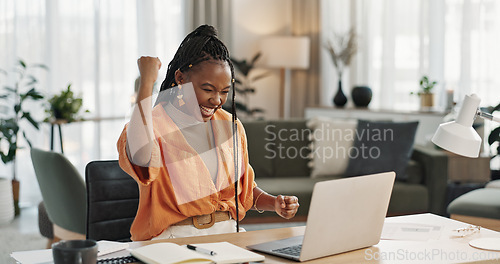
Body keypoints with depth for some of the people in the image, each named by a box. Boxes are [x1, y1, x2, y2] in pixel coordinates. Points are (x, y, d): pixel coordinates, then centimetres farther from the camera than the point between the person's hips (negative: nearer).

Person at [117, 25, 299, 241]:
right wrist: (146, 82, -25)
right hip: (171, 239, -5)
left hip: (227, 235, 5)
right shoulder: (154, 124, -8)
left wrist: (274, 203, 0)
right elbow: (140, 156, -34)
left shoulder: (230, 126, 12)